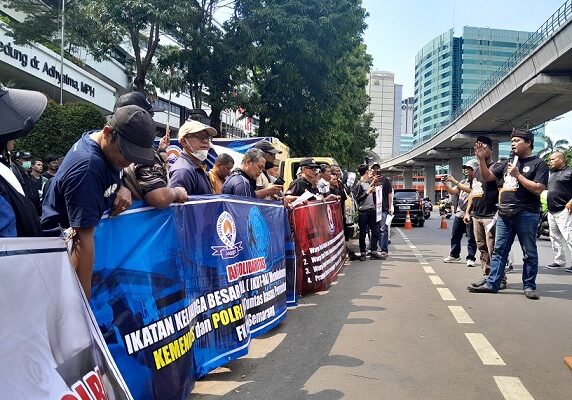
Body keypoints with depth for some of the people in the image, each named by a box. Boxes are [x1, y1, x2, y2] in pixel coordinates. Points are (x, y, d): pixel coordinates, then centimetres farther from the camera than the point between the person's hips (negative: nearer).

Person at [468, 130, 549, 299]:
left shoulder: (539, 164, -1)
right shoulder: (507, 163, 16)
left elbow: (538, 189, -12)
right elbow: (487, 177, 15)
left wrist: (517, 175, -12)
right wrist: (481, 159, 2)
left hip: (526, 215, -5)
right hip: (504, 215, 6)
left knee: (529, 253, 5)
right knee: (499, 251, 6)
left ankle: (529, 286, 14)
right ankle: (491, 284, 9)